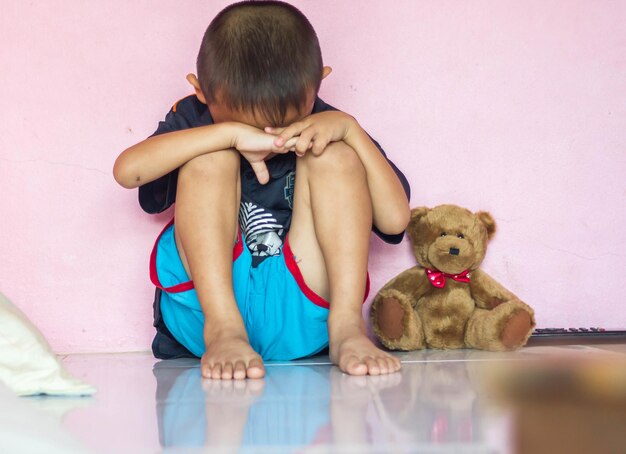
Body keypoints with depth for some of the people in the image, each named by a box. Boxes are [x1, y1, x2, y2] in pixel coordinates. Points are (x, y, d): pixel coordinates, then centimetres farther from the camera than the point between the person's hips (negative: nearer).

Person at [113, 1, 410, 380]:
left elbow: (395, 219, -6)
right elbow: (128, 170, -20)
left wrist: (349, 129, -14)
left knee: (335, 157, -14)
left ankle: (347, 326, -24)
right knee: (211, 158, -17)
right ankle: (222, 329, -27)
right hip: (207, 304, 0)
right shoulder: (195, 120, 2)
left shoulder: (322, 131, 5)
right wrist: (230, 134, -27)